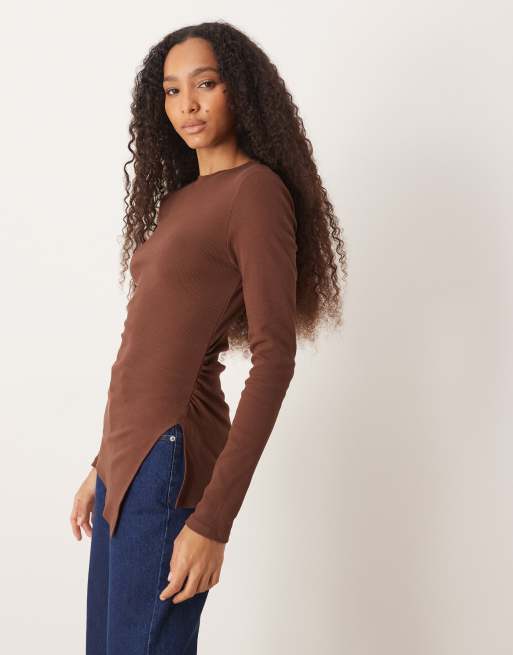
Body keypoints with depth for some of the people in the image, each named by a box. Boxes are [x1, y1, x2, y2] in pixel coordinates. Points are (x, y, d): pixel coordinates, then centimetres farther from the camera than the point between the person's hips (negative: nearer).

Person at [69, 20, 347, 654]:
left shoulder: (258, 191, -9)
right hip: (129, 451, 8)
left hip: (169, 458, -8)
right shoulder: (180, 197, 15)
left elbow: (274, 356, -17)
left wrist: (214, 519, -20)